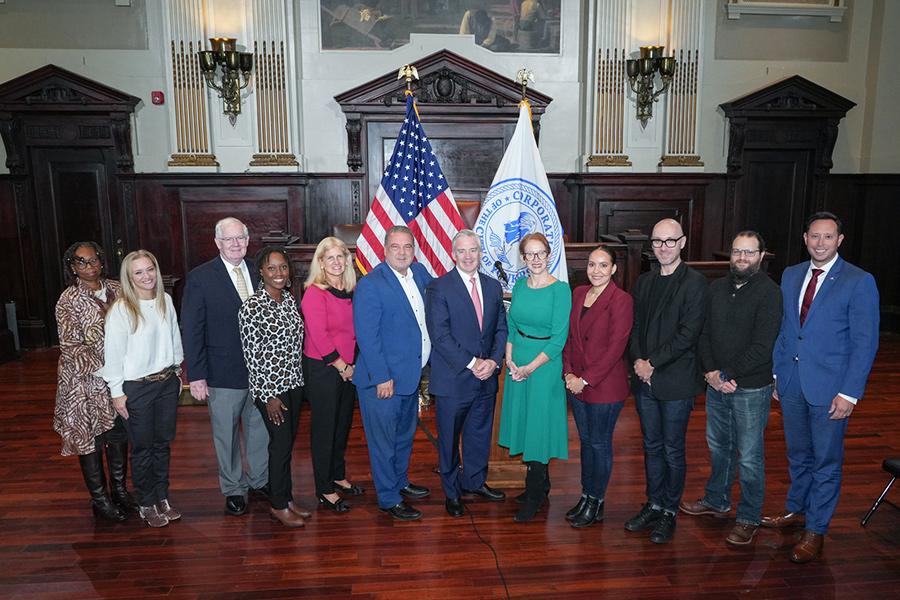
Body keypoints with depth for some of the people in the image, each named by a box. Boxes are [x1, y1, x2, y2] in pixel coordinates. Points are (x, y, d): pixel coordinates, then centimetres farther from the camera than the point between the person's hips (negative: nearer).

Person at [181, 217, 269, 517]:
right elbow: (192, 331, -8)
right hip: (223, 374, -3)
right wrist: (196, 375, -11)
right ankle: (233, 489, 30)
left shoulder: (257, 272, 3)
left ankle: (260, 479, 37)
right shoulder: (200, 278, -9)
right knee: (226, 435, 11)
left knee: (260, 429, 17)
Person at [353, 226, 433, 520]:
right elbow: (367, 337, -19)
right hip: (383, 379, -8)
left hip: (412, 374, 8)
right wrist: (382, 378, -20)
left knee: (405, 434, 24)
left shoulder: (419, 272, 3)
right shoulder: (370, 285, -18)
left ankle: (401, 481, 43)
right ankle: (389, 499, 22)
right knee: (384, 441, 6)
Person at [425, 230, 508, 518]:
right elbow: (439, 335, -16)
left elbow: (501, 329, 8)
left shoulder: (493, 286, 8)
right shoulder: (439, 288, -10)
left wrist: (493, 360, -8)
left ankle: (474, 481, 40)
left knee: (480, 434, 18)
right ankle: (451, 492, 28)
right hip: (453, 379, -5)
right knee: (449, 438, 10)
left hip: (486, 377, 5)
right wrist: (471, 363, -19)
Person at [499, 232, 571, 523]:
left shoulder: (560, 289, -12)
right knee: (522, 421, 13)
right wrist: (509, 360, -3)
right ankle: (541, 483, 32)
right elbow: (511, 326, 10)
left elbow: (559, 339, -14)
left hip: (545, 364, -6)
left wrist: (530, 367, -16)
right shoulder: (520, 285, 6)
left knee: (539, 425, 1)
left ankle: (534, 497, 16)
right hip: (517, 364, 6)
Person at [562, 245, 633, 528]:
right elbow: (570, 335, 10)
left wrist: (586, 379, -16)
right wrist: (569, 372, -2)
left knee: (600, 443, 7)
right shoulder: (578, 293, 7)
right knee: (586, 440, 16)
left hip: (605, 385, -6)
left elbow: (615, 347, -16)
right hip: (577, 384, 6)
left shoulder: (621, 300, -13)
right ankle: (585, 497, 30)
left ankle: (596, 503, 23)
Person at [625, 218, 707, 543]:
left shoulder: (695, 283, -8)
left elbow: (688, 333, -15)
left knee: (673, 449, 7)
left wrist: (653, 363, -15)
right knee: (652, 445, 15)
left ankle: (669, 512, 22)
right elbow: (635, 326, 11)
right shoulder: (644, 282, 11)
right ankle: (653, 505, 29)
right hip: (645, 379, 5)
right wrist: (638, 361, -5)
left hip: (676, 381, -5)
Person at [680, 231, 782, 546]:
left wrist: (730, 376, -16)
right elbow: (703, 333, 5)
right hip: (716, 383, 6)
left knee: (749, 457, 4)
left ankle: (749, 518, 21)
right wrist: (710, 372, -7)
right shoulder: (717, 288, 7)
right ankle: (717, 501, 38)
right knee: (718, 447, 20)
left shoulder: (768, 292, -11)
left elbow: (761, 347, -17)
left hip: (751, 387, -6)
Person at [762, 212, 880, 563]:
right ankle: (796, 510, 38)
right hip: (791, 384, 5)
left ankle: (815, 530, 22)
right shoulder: (790, 276, 7)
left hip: (830, 389, -5)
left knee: (826, 462, 8)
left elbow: (865, 342, -11)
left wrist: (849, 393, -15)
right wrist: (776, 373, 9)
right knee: (798, 455, 20)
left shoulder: (859, 282, -9)